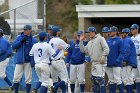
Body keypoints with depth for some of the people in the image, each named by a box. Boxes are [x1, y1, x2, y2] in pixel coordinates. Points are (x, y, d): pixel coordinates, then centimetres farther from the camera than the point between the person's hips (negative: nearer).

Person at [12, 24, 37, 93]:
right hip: (19, 61, 1)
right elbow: (13, 46, -2)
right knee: (16, 78, 0)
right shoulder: (19, 37, 7)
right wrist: (21, 41, -15)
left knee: (28, 79, 1)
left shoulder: (33, 40, 2)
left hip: (28, 61, -1)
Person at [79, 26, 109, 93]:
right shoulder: (90, 42, 23)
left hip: (100, 62, -9)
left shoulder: (100, 39, -2)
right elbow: (83, 50, 19)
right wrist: (81, 41, 14)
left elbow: (106, 48, -11)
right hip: (93, 63, 9)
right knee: (93, 78, 11)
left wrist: (103, 56, -22)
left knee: (100, 78, -16)